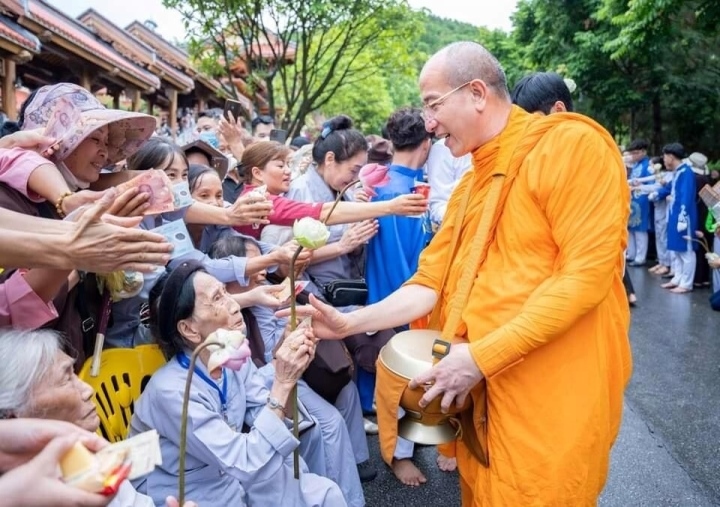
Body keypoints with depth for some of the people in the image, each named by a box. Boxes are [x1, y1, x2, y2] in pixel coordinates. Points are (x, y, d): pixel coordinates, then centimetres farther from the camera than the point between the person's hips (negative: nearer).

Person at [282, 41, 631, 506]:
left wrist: (483, 356, -21)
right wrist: (350, 323, -3)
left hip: (552, 397, -7)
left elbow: (588, 272, -20)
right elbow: (429, 284, 10)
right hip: (481, 391, 7)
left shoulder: (571, 144, -12)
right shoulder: (469, 185, 13)